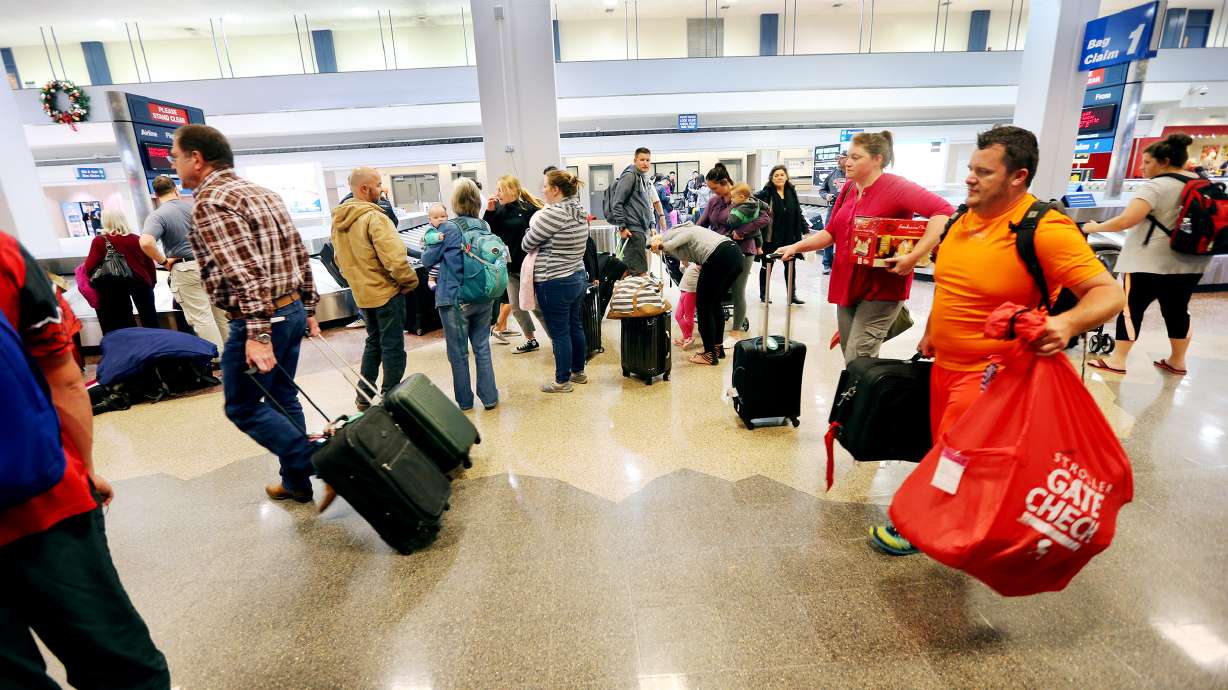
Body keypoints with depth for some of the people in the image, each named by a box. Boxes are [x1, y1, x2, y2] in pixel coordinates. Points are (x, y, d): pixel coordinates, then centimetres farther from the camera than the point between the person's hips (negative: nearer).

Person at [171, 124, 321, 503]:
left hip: (258, 319, -9)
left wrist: (258, 335, -27)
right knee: (282, 398, 17)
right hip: (292, 309, 9)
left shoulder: (210, 202, -13)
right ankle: (295, 482, 25)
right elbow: (300, 254, 14)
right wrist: (308, 308, 18)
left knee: (243, 407, 6)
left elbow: (246, 272, -24)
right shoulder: (265, 193, 14)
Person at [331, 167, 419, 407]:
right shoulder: (373, 217, -19)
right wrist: (411, 281, -10)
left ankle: (365, 398, 26)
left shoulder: (338, 220, 7)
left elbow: (340, 259, 15)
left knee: (374, 342, 21)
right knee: (393, 346, 3)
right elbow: (394, 258, -24)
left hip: (361, 294, 8)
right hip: (386, 292, -8)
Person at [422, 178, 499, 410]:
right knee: (482, 347, 14)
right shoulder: (484, 226, 1)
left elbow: (427, 260, -3)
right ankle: (489, 397, 19)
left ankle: (464, 401, 21)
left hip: (455, 299, -4)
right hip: (483, 298, 4)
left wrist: (431, 243, 17)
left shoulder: (448, 228, -13)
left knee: (458, 353, 9)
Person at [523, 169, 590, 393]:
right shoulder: (580, 212, 6)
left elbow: (526, 244, -11)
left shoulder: (552, 214, -20)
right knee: (575, 327, 17)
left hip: (554, 283, -8)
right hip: (578, 277, 9)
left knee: (559, 333, 2)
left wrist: (534, 223, 6)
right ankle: (578, 371, 31)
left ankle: (563, 381, 14)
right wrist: (540, 221, 12)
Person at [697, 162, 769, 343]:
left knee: (738, 292, 2)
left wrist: (740, 231, -19)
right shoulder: (714, 201, 8)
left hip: (741, 252, -6)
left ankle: (737, 330, 15)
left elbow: (764, 219, -15)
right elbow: (701, 224, 10)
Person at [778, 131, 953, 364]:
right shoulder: (848, 189, 9)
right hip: (847, 286, 8)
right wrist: (796, 247, 0)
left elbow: (944, 212, -24)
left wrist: (914, 257, -29)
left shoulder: (896, 187, -14)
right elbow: (831, 232, 13)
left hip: (881, 290, -7)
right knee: (850, 357, 14)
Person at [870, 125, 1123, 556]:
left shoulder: (1046, 229, -19)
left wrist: (1066, 323, -41)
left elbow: (1108, 292, -21)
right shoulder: (965, 218, 5)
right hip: (945, 363, 8)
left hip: (988, 372, -7)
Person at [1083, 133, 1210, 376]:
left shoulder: (1155, 187, -14)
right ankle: (1177, 361, 23)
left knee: (1131, 308, -1)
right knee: (1177, 309, 15)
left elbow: (1125, 221, -24)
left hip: (1151, 262, -8)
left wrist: (1094, 227, -10)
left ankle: (1117, 360, 2)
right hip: (1191, 262, 8)